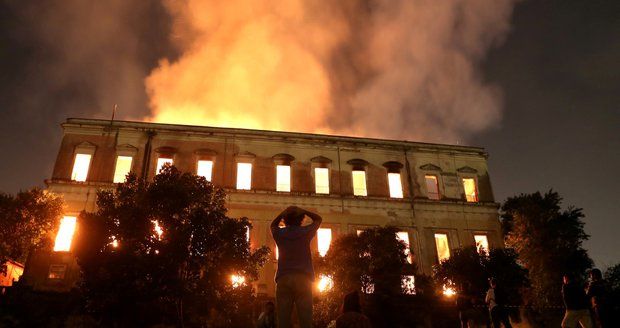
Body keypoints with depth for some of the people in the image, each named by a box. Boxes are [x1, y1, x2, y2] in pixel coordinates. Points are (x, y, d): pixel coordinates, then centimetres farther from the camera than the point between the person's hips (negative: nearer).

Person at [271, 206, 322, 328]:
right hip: (303, 278, -1)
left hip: (284, 278, 1)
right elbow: (318, 219, 27)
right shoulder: (306, 231, 9)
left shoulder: (279, 233, 13)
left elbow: (273, 225, 36)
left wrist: (283, 213, 24)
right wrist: (302, 211, 20)